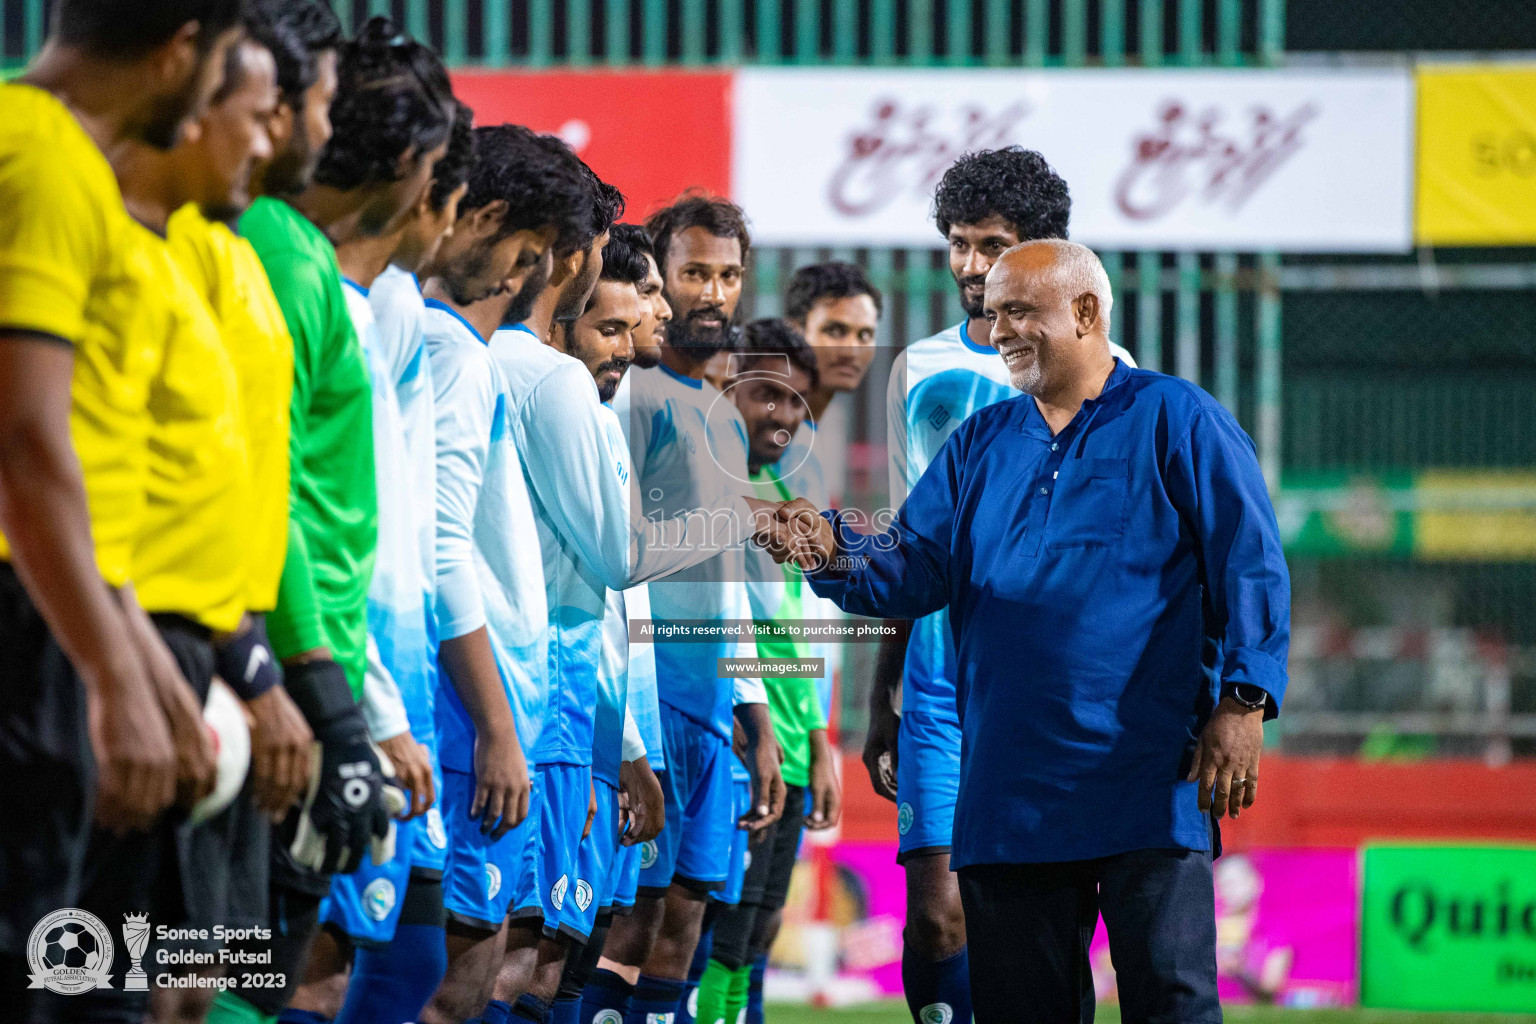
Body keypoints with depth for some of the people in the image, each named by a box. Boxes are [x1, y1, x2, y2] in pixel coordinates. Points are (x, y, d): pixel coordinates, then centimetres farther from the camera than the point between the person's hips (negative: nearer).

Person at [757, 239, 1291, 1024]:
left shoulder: (1176, 422, 1)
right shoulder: (980, 445, 17)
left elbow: (1250, 568, -4)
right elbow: (914, 570, 10)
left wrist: (1243, 702, -14)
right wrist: (834, 552, -11)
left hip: (1146, 786, -5)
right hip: (1011, 800, 5)